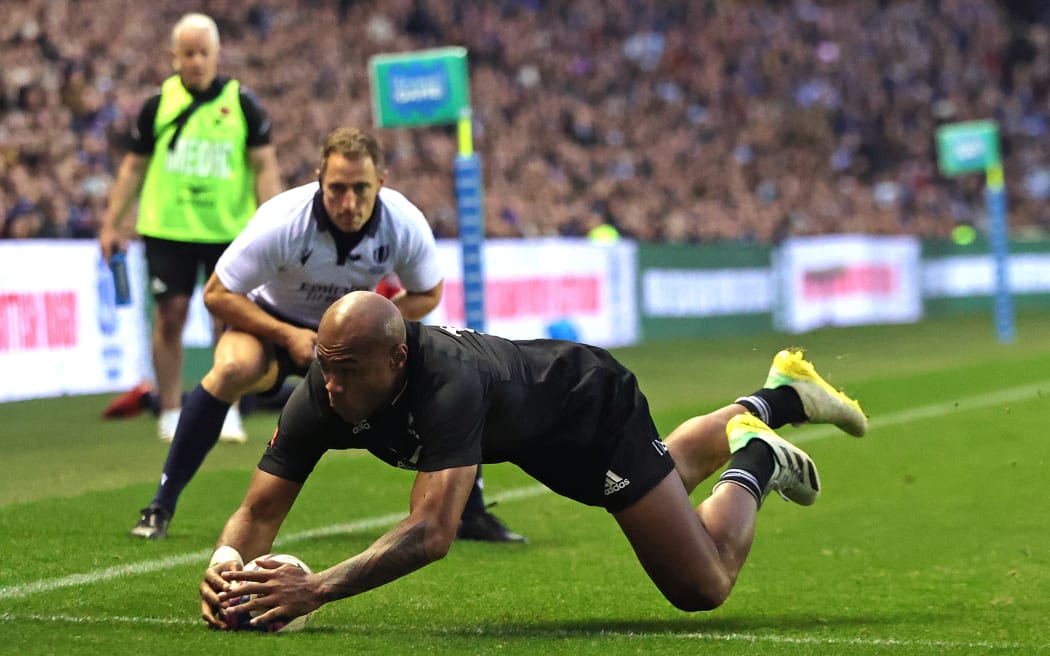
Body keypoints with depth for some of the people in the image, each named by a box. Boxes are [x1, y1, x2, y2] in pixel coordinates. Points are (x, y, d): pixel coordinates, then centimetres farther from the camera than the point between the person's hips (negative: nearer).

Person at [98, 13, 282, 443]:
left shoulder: (243, 104, 2)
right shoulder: (158, 104, 4)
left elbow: (265, 166, 1)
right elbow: (134, 167, 10)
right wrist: (111, 223, 4)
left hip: (229, 230, 0)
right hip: (167, 229, 0)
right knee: (170, 316, -2)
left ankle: (226, 410, 14)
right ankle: (171, 413, 8)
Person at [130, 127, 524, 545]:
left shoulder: (407, 225, -24)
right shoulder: (280, 222, -32)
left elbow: (427, 294, -5)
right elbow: (217, 294, -22)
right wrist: (287, 336, -32)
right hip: (276, 323, -3)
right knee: (232, 368, -36)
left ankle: (471, 515, 4)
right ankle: (161, 506, -23)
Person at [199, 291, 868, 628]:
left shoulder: (447, 382, -48)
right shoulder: (322, 394, -29)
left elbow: (433, 532, -56)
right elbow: (261, 509, -25)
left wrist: (317, 589, -63)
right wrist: (226, 563, -47)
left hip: (594, 407, -7)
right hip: (532, 434, 7)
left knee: (703, 585, 1)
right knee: (669, 473, 34)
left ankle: (755, 463, 25)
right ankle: (776, 399, 52)